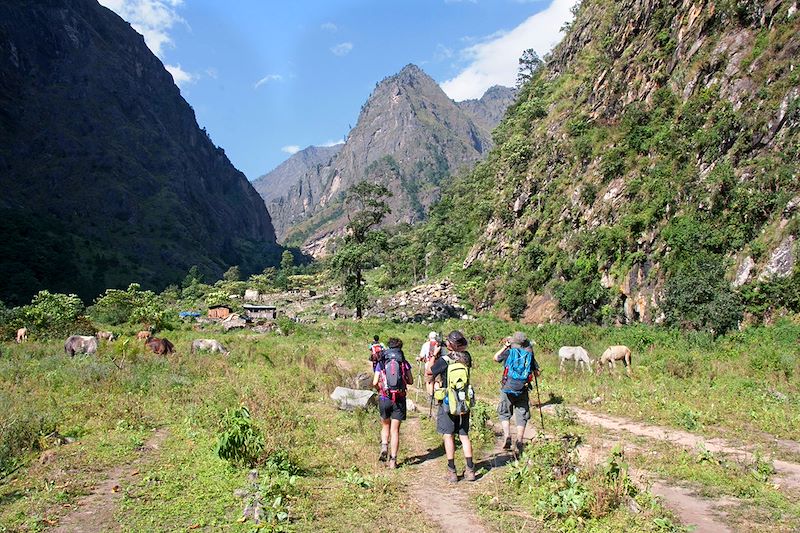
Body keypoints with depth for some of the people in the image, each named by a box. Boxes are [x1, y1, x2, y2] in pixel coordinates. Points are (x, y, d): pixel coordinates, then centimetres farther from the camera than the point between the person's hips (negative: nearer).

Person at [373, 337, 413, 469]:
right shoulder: (404, 363, 3)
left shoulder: (381, 363, 3)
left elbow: (375, 383, -3)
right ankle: (393, 460, 6)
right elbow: (411, 381, 7)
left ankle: (384, 447, 1)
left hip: (384, 398, 0)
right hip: (399, 399, 0)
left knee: (385, 425, 22)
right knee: (395, 430, 6)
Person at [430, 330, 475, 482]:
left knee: (448, 436, 4)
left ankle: (452, 472, 6)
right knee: (464, 435, 13)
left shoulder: (444, 360, -16)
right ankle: (470, 470, 13)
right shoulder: (467, 357, -3)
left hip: (448, 401, -4)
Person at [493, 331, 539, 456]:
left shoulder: (509, 352, 0)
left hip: (508, 389, -1)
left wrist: (505, 346, 24)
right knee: (521, 417, 10)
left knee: (504, 414, 13)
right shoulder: (530, 355, 4)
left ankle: (507, 437, -3)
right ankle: (519, 444, 9)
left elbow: (496, 358, 19)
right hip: (523, 390, 1)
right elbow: (537, 374, 9)